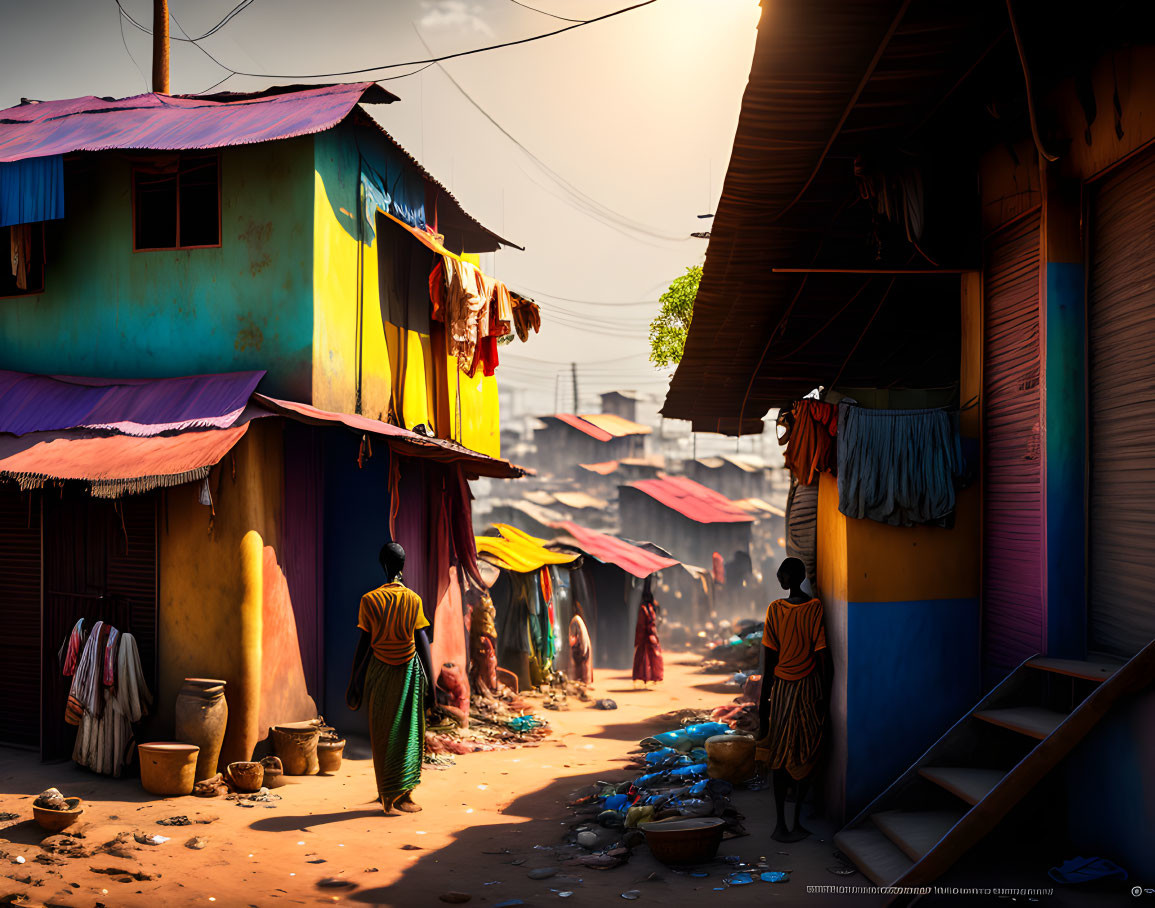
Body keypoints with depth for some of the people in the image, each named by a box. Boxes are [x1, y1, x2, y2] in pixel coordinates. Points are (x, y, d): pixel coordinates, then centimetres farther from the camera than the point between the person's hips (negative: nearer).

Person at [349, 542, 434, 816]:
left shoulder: (370, 600, -7)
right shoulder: (413, 599, -4)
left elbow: (364, 643, -5)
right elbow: (423, 642, -4)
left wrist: (354, 679, 5)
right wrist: (430, 683, -1)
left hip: (379, 673, 0)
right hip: (410, 671, 0)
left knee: (382, 735, 7)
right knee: (408, 733, 9)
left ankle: (389, 798, 6)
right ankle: (404, 795, 10)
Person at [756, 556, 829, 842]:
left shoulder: (775, 609, -9)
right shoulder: (815, 608, -9)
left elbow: (769, 658, -7)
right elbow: (821, 655, -9)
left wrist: (763, 698, 0)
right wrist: (825, 693, 0)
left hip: (781, 688, 0)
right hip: (809, 687, 0)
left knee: (779, 757, 9)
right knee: (804, 757, 10)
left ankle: (781, 824, 9)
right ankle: (796, 823, 13)